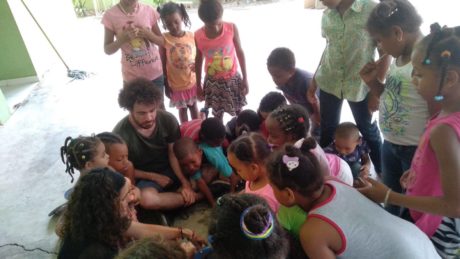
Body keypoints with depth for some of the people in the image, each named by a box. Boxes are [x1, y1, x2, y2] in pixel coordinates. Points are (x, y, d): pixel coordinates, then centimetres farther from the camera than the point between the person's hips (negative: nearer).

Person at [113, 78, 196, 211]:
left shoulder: (168, 119, -16)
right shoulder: (121, 133, -22)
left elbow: (174, 153, -10)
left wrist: (185, 182, -22)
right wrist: (154, 177, -14)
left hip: (172, 170, 2)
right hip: (146, 177, -2)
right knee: (147, 199, -37)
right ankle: (198, 195, -18)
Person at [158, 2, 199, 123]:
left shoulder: (191, 36, -8)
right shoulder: (164, 39, -14)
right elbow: (163, 63, -8)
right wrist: (166, 85, -7)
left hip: (192, 81, 2)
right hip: (176, 84, -2)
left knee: (193, 106, 20)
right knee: (182, 109, 15)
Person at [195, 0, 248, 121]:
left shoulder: (232, 28, -16)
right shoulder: (198, 36, -14)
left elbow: (240, 53, -5)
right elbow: (199, 60, 0)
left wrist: (245, 78, -2)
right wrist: (198, 84, 7)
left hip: (233, 78, 0)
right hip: (212, 82, 1)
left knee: (239, 113, 15)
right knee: (217, 115, 13)